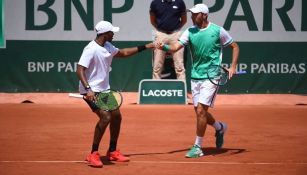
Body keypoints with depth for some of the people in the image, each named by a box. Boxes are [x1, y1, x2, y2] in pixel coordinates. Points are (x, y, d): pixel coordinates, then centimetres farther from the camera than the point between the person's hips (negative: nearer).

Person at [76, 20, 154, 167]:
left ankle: (112, 152, 28)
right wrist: (88, 89, -35)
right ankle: (93, 154, -12)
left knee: (116, 116, 11)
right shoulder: (91, 49, -20)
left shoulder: (108, 47, 8)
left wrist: (146, 47, 22)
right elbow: (80, 70, -24)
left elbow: (123, 53, 25)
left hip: (104, 89, 10)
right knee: (105, 117, -22)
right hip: (91, 91, -10)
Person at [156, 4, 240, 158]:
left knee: (200, 110, -13)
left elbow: (235, 47, 5)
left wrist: (233, 66, -6)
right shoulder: (190, 32, 3)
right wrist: (164, 47, -31)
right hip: (195, 76, 5)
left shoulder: (218, 31, -6)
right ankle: (220, 128, 40)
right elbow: (176, 47, -9)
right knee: (200, 111, 11)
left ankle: (198, 147, -3)